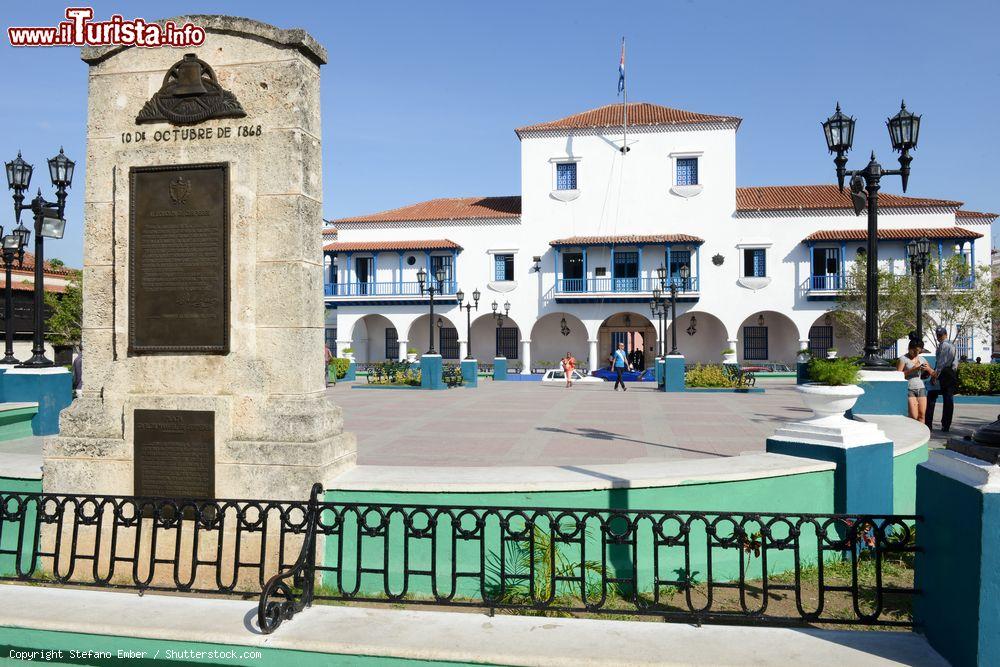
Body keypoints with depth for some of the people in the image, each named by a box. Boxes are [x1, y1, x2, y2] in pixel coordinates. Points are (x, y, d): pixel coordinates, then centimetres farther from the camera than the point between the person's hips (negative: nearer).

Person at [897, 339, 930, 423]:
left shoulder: (922, 359, 15)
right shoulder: (903, 359, -2)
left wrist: (927, 369, 0)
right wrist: (912, 369, -17)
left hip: (921, 388, 5)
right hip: (909, 389, -5)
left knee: (922, 415, -2)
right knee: (914, 416, -12)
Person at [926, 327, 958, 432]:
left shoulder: (943, 345, -9)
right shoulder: (952, 345, 18)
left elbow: (941, 361, -16)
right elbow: (955, 362, 19)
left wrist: (935, 375, -16)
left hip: (943, 373, -8)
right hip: (952, 374, 8)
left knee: (931, 398, -3)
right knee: (948, 399, 6)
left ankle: (928, 424, -6)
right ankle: (946, 426, 8)